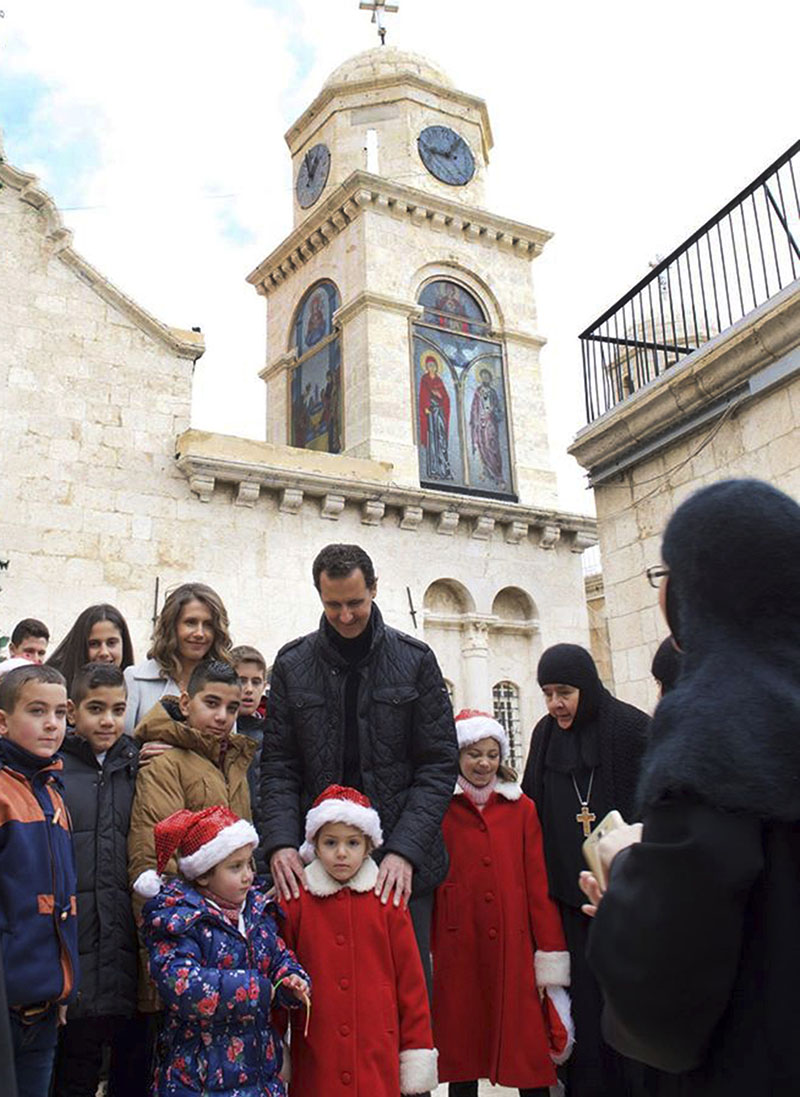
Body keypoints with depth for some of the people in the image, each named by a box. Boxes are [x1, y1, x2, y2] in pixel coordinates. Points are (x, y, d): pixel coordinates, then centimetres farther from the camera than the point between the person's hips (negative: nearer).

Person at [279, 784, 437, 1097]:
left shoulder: (387, 901, -1)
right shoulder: (295, 901, -1)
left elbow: (411, 979, 3)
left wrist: (418, 1055, 3)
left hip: (378, 1057, 0)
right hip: (314, 1061, 0)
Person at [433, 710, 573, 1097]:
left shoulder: (521, 808, 7)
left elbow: (539, 883, 4)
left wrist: (551, 956, 0)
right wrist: (425, 952, -4)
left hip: (514, 948, 1)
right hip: (457, 950, -1)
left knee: (530, 1054, 3)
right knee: (462, 1053, 7)